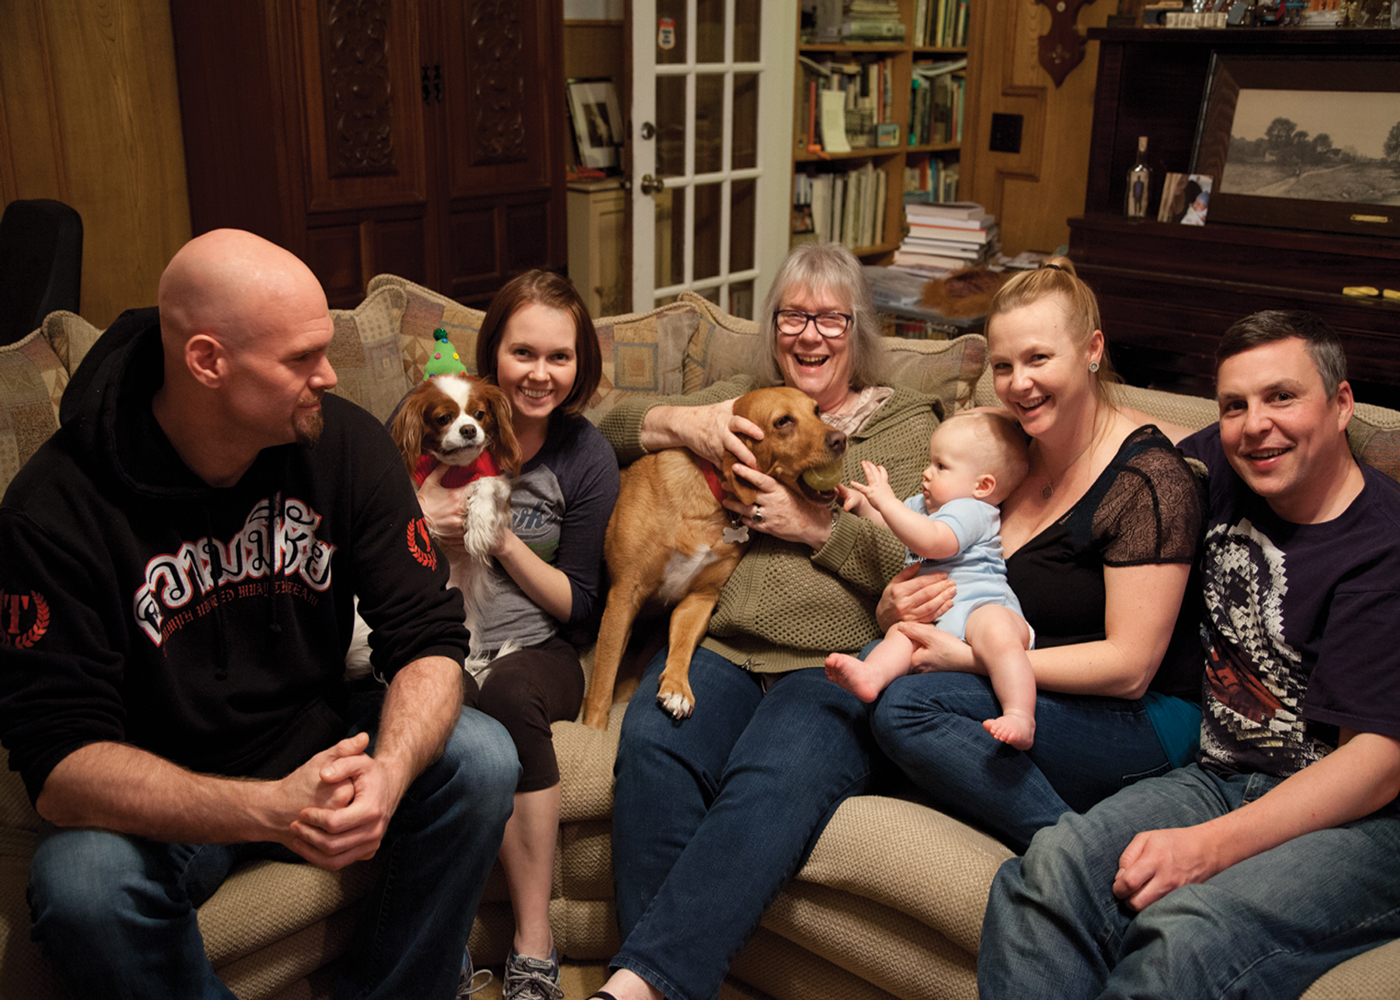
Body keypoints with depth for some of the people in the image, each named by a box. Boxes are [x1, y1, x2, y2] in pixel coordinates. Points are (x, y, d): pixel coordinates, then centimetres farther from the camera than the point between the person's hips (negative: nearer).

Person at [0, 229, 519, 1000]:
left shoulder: (345, 442, -11)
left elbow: (429, 638, -12)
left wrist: (389, 771, -34)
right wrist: (269, 811, -40)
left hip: (320, 748, 3)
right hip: (163, 801, -3)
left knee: (480, 758, -21)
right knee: (79, 885, -32)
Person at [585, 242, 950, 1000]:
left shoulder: (905, 422, 17)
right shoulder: (740, 399, 27)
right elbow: (613, 432, 22)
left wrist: (815, 525, -4)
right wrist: (683, 424, 3)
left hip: (836, 662, -2)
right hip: (716, 643, 3)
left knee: (775, 778, -35)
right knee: (652, 742, -31)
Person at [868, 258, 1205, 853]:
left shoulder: (1149, 480, -15)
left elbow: (1129, 668, -18)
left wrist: (972, 658, -21)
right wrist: (895, 606, -8)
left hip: (1139, 722, -8)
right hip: (1019, 692, 8)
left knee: (908, 707, -26)